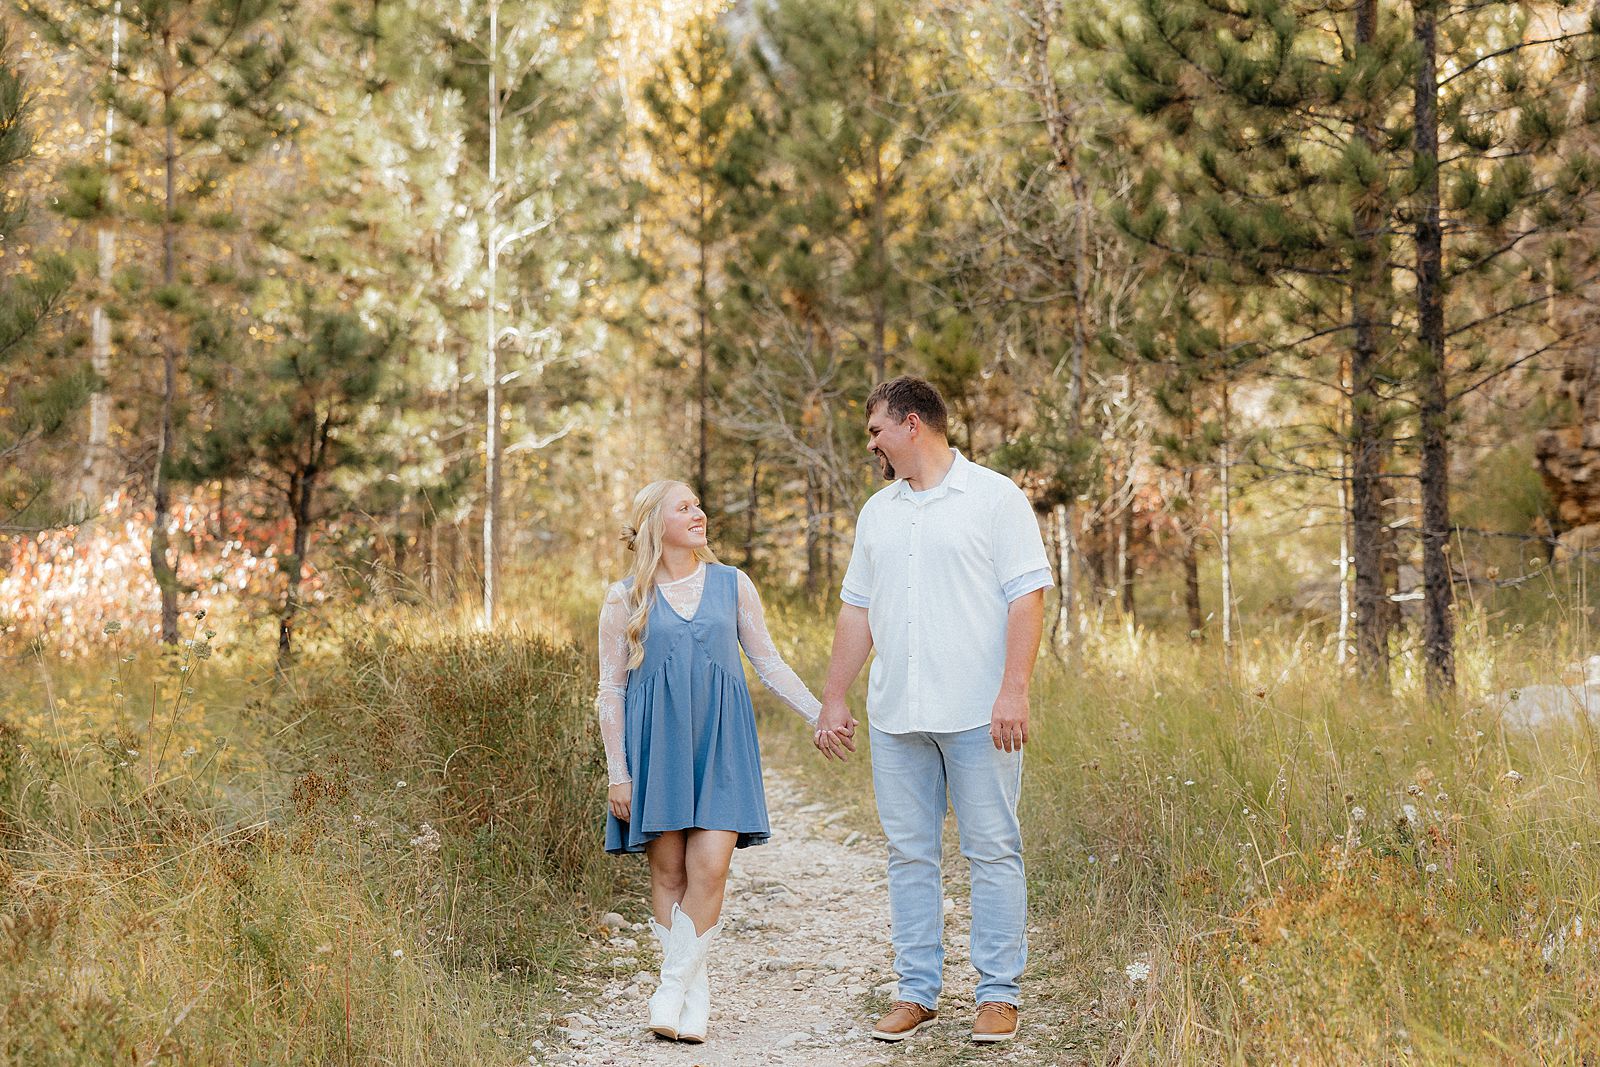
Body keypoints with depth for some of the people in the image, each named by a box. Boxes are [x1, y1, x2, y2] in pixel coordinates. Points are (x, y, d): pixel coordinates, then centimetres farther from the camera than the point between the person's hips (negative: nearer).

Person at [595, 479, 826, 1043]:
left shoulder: (732, 585, 9)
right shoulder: (624, 599, 4)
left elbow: (769, 664, 13)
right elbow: (610, 690, 5)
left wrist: (820, 715, 4)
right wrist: (618, 774, 0)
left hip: (720, 742, 1)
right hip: (656, 743, -1)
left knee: (709, 866, -11)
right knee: (668, 871, 0)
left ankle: (674, 988, -1)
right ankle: (695, 995, 11)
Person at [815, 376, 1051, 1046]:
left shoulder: (995, 497, -1)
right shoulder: (878, 512, 16)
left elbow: (1027, 596, -7)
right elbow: (856, 611, 18)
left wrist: (1014, 691, -16)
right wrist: (833, 701, 13)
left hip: (979, 715, -5)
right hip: (895, 716, 5)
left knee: (992, 852, -1)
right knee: (909, 855, 7)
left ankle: (998, 994, 7)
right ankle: (916, 992, 16)